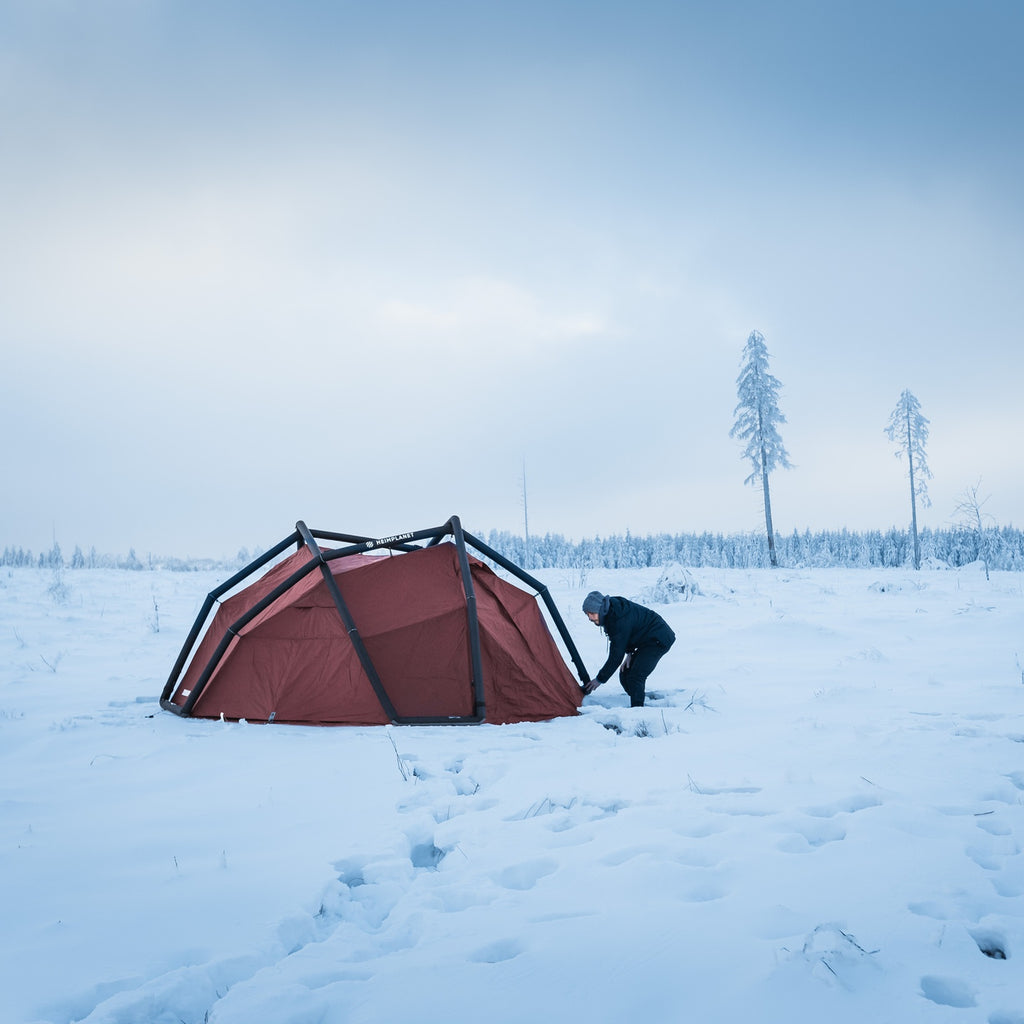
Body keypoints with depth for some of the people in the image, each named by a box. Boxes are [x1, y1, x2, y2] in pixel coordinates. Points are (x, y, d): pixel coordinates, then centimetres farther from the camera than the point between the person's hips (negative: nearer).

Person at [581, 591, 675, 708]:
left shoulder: (620, 621, -31)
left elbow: (616, 656, -27)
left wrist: (600, 679, -19)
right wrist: (630, 652, 2)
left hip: (658, 640, -10)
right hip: (646, 640, 10)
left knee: (635, 676, -21)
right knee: (625, 674, 8)